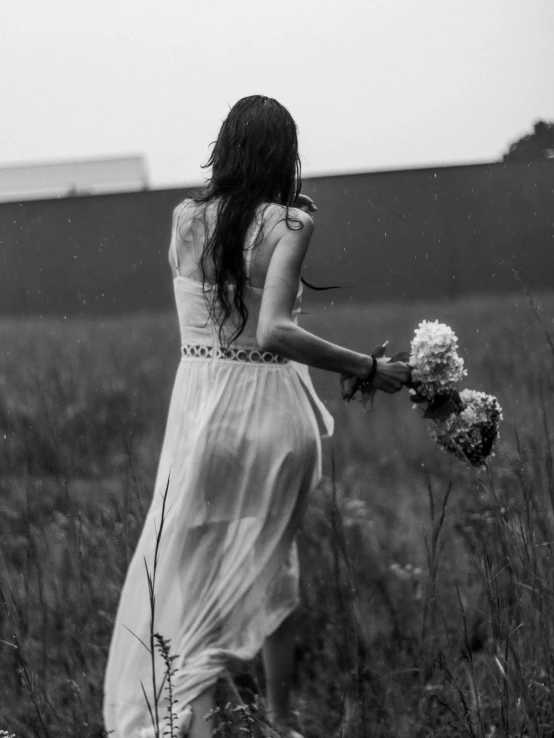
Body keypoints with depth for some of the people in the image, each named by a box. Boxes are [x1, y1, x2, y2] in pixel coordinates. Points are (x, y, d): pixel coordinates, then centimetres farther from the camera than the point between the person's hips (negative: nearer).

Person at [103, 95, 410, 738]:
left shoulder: (184, 220, -1)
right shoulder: (288, 223, -11)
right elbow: (275, 332, -22)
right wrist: (368, 369, -17)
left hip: (201, 405, 1)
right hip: (274, 404, -1)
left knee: (177, 574, 5)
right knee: (272, 568, 17)